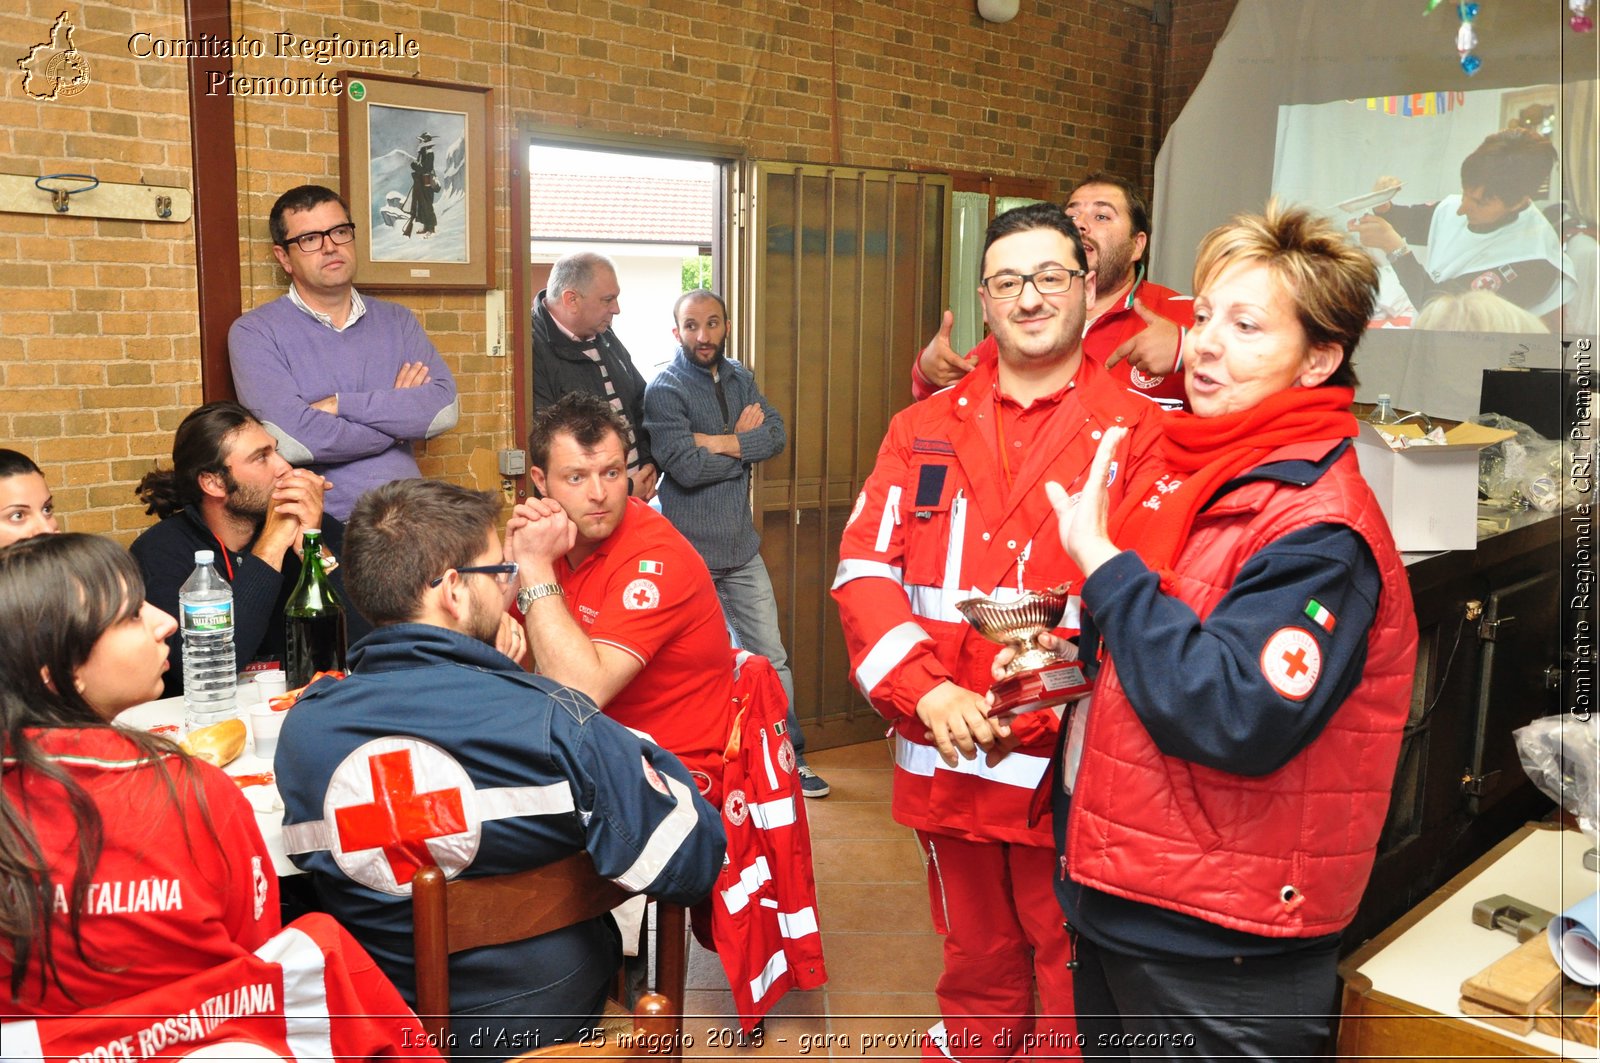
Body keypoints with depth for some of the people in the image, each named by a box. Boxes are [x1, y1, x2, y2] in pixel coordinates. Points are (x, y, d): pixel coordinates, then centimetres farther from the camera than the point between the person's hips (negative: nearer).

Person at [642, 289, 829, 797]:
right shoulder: (664, 390, -10)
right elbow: (686, 467, -22)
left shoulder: (739, 378, 9)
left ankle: (788, 755, 22)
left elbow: (776, 435, -4)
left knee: (771, 657, 10)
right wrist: (745, 443, -8)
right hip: (689, 552, -5)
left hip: (742, 547, 6)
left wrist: (720, 441, -17)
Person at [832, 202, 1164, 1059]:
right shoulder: (924, 431, 7)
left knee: (1074, 978, 12)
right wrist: (927, 691, -13)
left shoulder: (1141, 433, -4)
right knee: (974, 963, 22)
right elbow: (865, 569, 1)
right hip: (946, 760, 3)